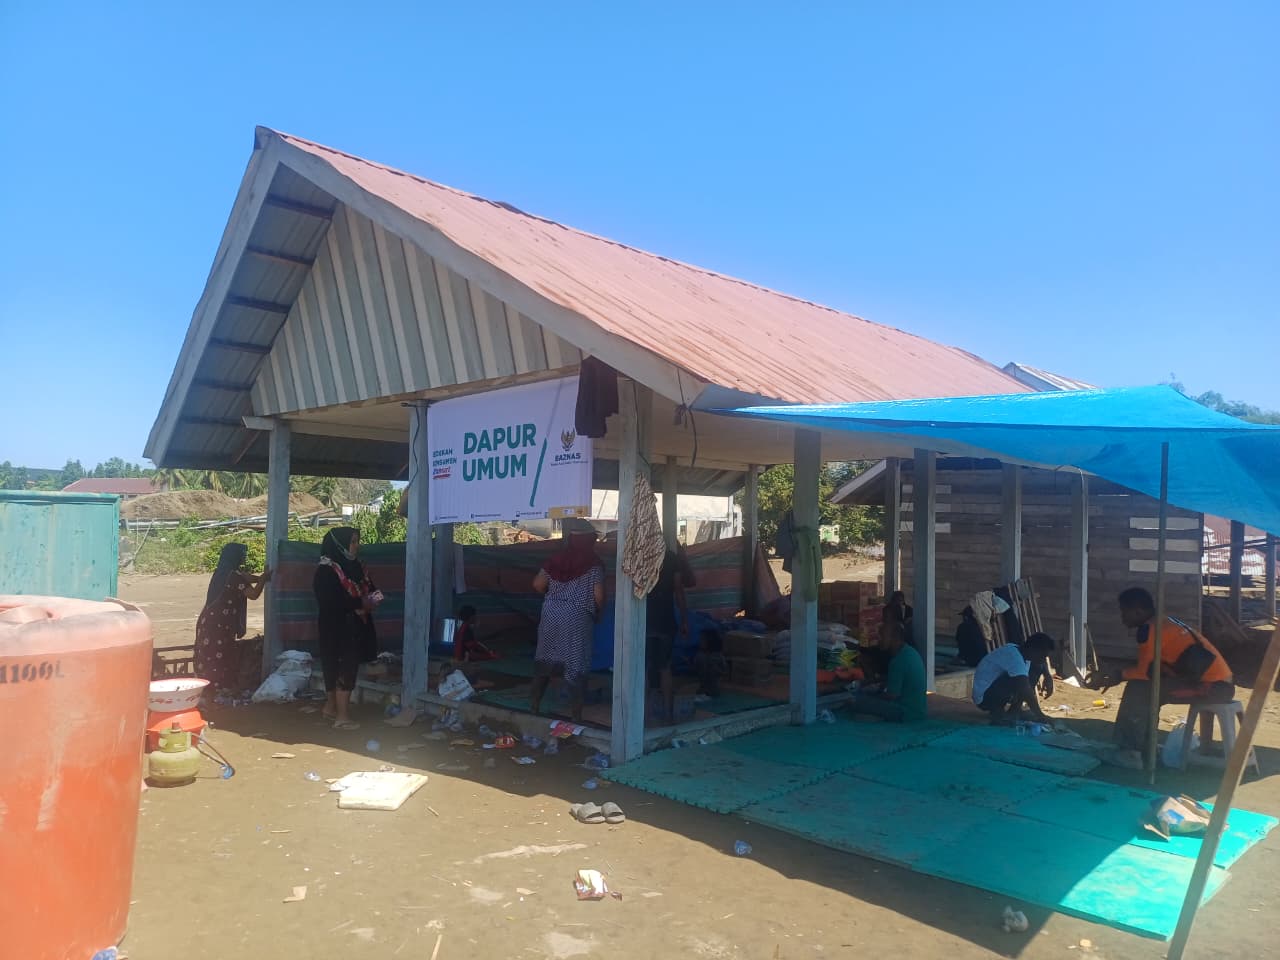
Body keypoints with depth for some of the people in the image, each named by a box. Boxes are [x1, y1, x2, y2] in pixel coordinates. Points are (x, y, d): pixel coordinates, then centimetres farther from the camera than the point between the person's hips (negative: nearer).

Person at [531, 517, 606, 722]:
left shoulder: (557, 559, 6)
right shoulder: (594, 565, -6)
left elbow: (537, 585, 5)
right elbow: (598, 596, -12)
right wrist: (597, 613, 7)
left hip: (551, 615, 4)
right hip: (577, 619, -4)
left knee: (544, 659, 19)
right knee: (576, 665, 3)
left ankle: (534, 704, 28)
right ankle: (575, 715, 5)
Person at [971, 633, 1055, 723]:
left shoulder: (1023, 651, 0)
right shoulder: (1013, 656, -28)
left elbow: (1044, 657, 21)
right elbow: (1024, 688, -34)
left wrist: (1048, 675, 2)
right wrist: (1039, 715, -30)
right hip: (984, 697, -9)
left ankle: (1015, 708, 7)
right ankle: (997, 713, -12)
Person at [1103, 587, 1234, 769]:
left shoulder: (1150, 630, -10)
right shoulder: (1164, 624, 17)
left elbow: (1144, 672, -14)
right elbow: (1147, 668, 20)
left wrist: (1116, 676, 0)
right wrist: (1118, 673, 14)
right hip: (1219, 684, 9)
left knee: (1140, 689, -10)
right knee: (1146, 687, 19)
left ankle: (1129, 751, -7)